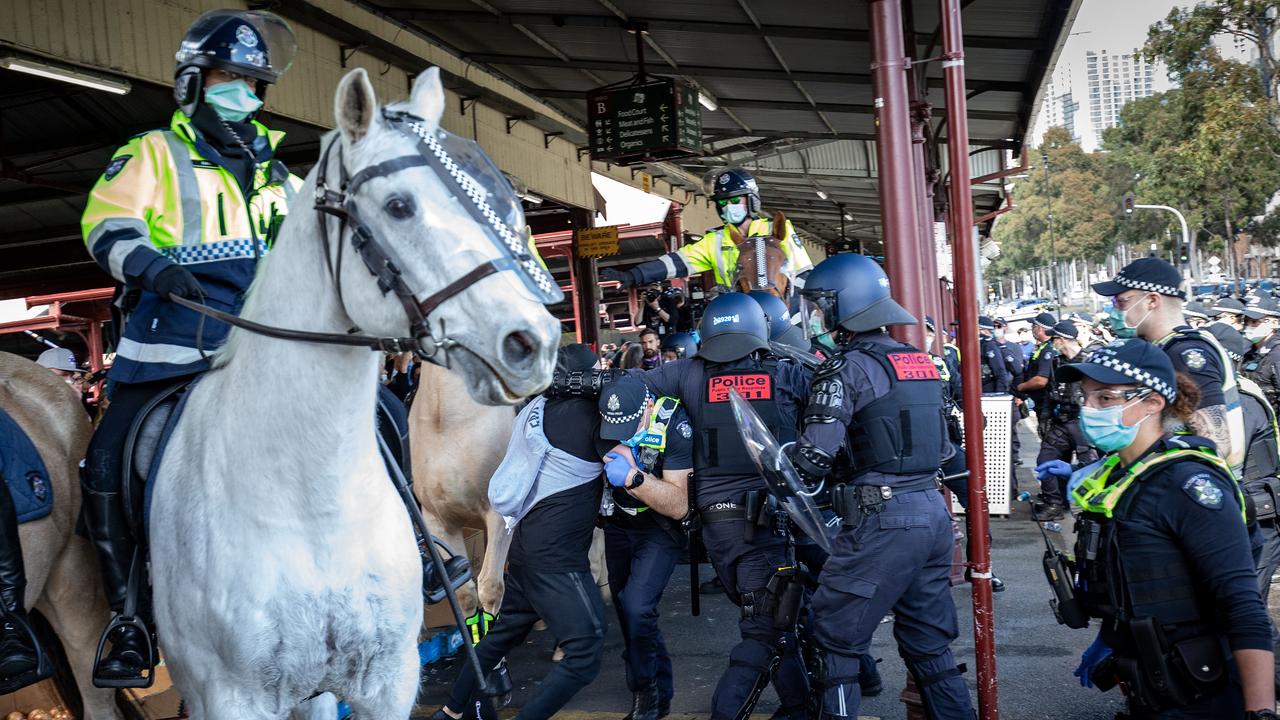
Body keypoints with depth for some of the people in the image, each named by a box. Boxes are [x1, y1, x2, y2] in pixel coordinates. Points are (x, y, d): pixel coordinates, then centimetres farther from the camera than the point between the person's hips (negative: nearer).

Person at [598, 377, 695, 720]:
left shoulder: (673, 424, -31)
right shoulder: (605, 417, -20)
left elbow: (678, 506, -31)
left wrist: (634, 476, -44)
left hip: (659, 528, -5)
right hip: (617, 522, 5)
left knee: (636, 608, -19)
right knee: (626, 609, 13)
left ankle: (645, 692, 6)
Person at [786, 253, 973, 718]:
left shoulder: (847, 368, -10)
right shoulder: (921, 361, 14)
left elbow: (814, 458, -17)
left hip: (881, 519, -8)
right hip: (933, 511, 8)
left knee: (838, 639, 3)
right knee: (928, 642, 17)